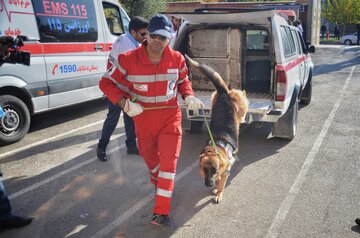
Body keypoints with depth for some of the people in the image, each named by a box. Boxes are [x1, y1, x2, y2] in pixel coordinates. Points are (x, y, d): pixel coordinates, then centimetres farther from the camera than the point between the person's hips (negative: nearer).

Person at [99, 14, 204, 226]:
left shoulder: (177, 59, -9)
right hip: (143, 118, 0)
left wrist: (189, 97, -10)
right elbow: (107, 83, -8)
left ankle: (162, 212, 2)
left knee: (168, 161, -6)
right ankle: (157, 182, 56)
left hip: (170, 116, 0)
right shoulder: (129, 60, -17)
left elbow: (183, 81, 10)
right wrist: (125, 103, -20)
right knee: (149, 156, 21)